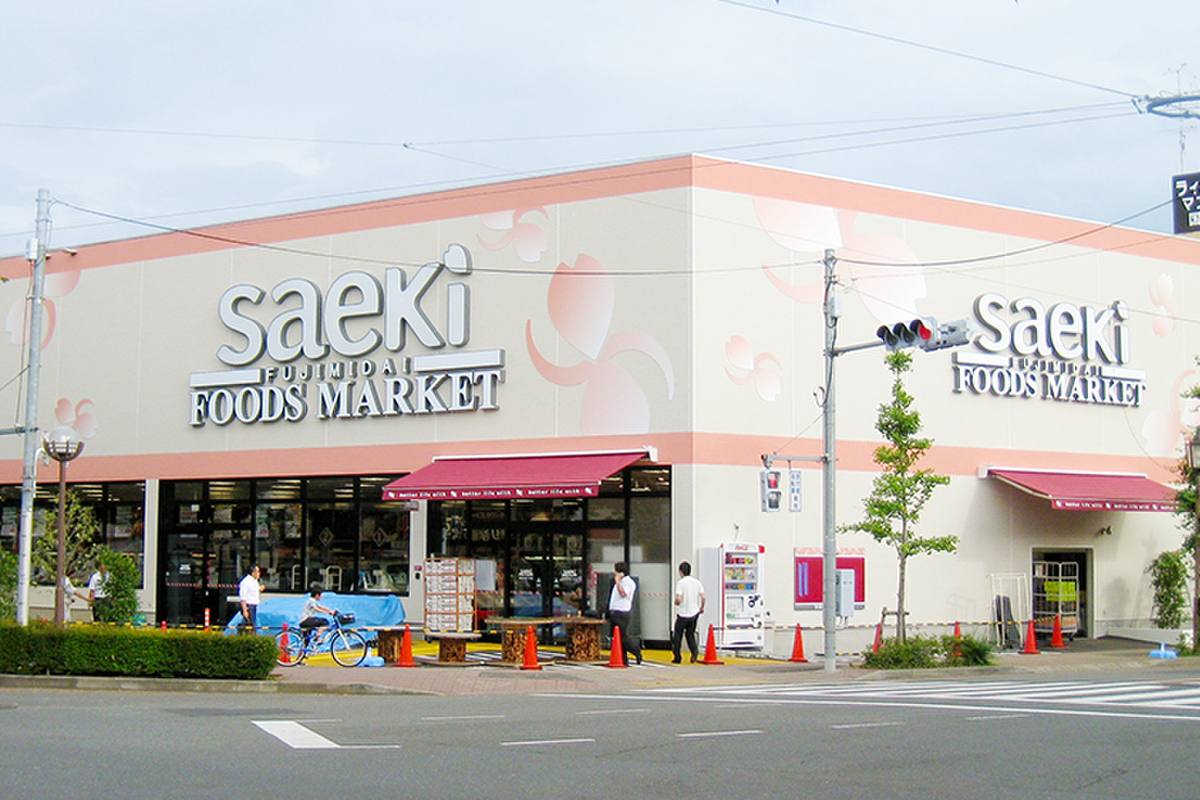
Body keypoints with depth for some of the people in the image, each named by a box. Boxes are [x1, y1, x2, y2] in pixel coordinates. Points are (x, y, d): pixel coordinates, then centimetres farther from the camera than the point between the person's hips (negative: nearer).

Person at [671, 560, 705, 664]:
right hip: (694, 613, 4)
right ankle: (694, 650, -7)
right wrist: (701, 608, 15)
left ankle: (677, 657, 14)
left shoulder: (680, 583, -12)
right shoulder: (697, 582, 2)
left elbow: (678, 599, -21)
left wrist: (676, 603, 1)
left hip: (682, 614, -4)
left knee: (677, 635, 11)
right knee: (690, 634, 18)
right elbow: (703, 597, -1)